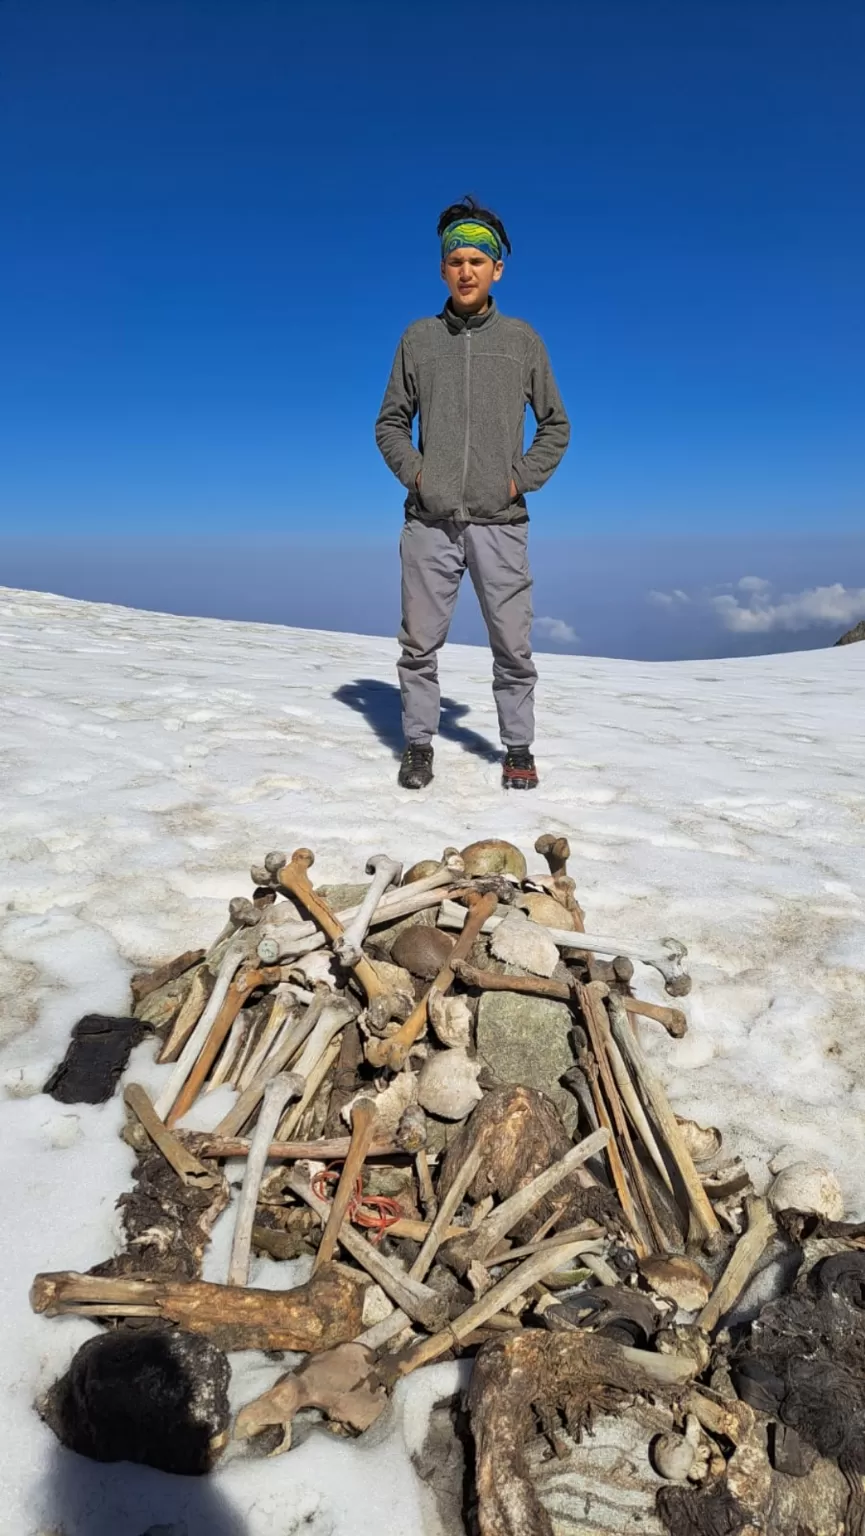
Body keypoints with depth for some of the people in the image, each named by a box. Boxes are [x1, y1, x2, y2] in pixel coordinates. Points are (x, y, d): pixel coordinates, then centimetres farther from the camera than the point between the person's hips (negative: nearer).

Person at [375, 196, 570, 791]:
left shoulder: (523, 340, 8)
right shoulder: (419, 338, 10)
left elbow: (555, 426, 13)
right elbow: (391, 423, 14)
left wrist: (522, 479, -1)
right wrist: (414, 473, -2)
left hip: (500, 523, 0)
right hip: (430, 522, 1)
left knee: (513, 646, 1)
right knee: (420, 643, 3)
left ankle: (519, 748, 16)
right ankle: (419, 745, 17)